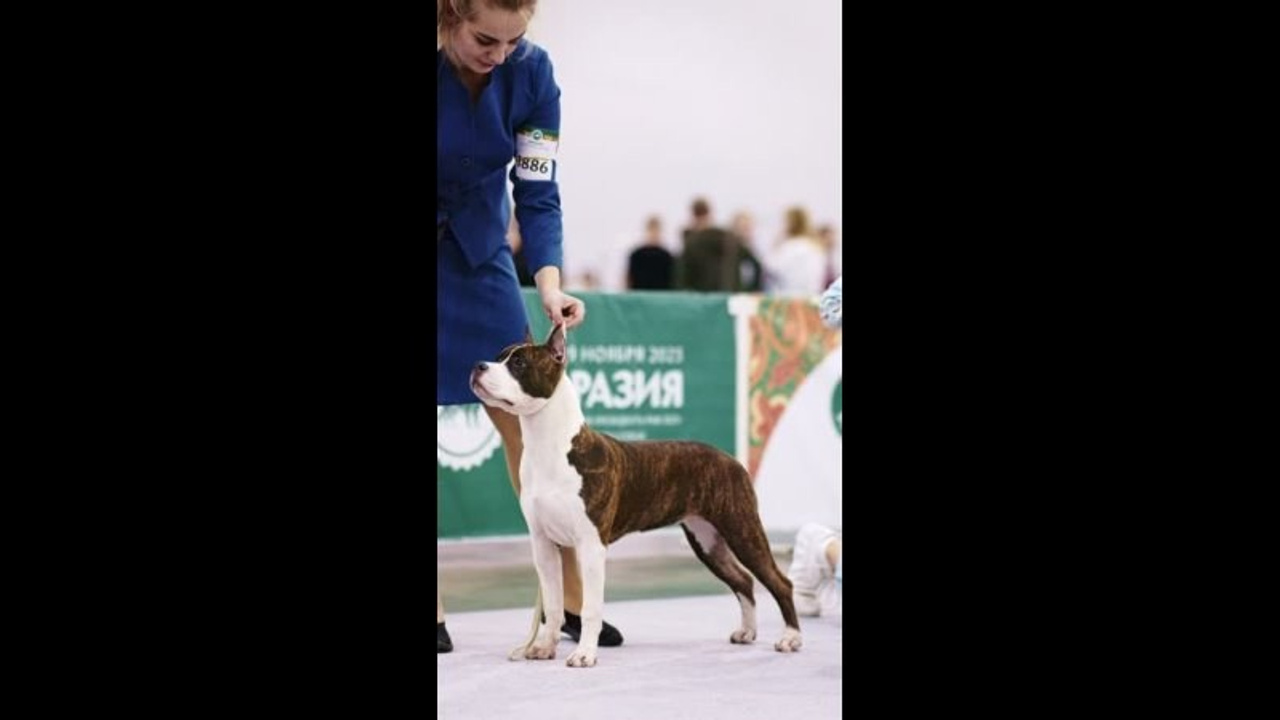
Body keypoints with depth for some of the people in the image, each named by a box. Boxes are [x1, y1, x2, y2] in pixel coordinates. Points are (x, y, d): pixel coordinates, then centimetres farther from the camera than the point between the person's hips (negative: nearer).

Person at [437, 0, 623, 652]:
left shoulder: (530, 72, -15)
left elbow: (536, 194, -11)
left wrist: (549, 282, -25)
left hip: (477, 252, 3)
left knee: (526, 415, -2)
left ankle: (569, 598, 2)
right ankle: (433, 610, 0)